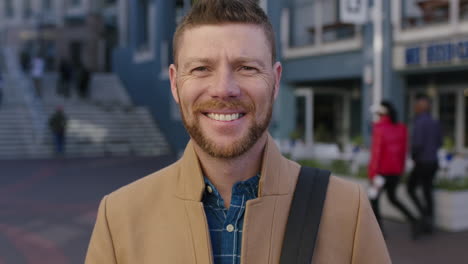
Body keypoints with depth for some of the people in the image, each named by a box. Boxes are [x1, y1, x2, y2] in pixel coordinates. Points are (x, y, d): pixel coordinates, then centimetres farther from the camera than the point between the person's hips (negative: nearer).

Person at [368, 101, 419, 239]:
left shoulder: (379, 128, -14)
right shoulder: (401, 128, 4)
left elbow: (376, 151, -17)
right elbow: (403, 151, 7)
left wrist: (372, 174, -14)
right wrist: (401, 169, 17)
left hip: (382, 171, -6)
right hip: (396, 171, 6)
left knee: (374, 199, 11)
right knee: (393, 198, 22)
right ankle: (412, 220, 3)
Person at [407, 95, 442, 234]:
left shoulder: (420, 122, -17)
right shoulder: (435, 122, 8)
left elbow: (418, 143, -23)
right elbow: (439, 142, 15)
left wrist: (413, 156, -5)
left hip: (422, 162, -7)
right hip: (433, 161, 7)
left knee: (411, 188, 8)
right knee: (427, 191, 13)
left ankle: (425, 214, -5)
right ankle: (429, 224, 15)